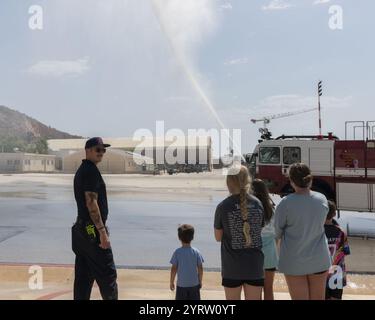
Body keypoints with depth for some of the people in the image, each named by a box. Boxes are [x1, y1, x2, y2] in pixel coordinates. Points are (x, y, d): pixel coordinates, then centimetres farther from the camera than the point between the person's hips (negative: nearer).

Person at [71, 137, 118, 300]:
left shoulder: (81, 170, 16)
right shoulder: (91, 170, -14)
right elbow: (91, 202, -21)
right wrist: (102, 231, -20)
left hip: (81, 229, 10)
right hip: (92, 230, -10)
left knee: (83, 276, 13)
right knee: (107, 274, -2)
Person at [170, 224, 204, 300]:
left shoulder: (177, 252, -10)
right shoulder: (196, 252, -5)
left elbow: (174, 269, -8)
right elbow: (200, 268, -2)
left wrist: (171, 282, 5)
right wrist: (200, 281, 12)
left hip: (181, 285, -1)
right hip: (194, 284, 2)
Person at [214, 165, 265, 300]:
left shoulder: (223, 207, -12)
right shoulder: (257, 204, -3)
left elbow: (218, 237, -2)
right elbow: (260, 230, 6)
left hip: (232, 266, -2)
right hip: (255, 265, 2)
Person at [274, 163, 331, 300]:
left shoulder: (285, 203, -19)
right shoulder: (322, 199, -7)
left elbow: (278, 233, -7)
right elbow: (320, 223, 7)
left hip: (294, 261, -3)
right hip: (319, 259, 4)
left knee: (299, 297, 10)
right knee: (318, 298, 18)